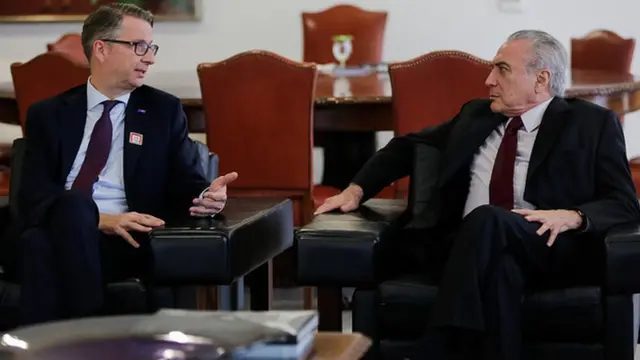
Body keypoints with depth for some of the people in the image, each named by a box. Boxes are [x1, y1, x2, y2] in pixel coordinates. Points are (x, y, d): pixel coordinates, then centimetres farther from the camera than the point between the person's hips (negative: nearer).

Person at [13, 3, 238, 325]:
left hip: (124, 244, 0)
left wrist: (206, 196, -14)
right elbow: (35, 195, 3)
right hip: (54, 236, 0)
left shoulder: (163, 110, 17)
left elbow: (186, 183, 13)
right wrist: (102, 219, -15)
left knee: (71, 207, -35)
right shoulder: (49, 114, 15)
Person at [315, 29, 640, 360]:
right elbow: (407, 147, 30)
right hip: (474, 247, 3)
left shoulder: (592, 124, 10)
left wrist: (574, 216, -18)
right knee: (500, 266, -35)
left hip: (550, 248, -3)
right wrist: (356, 189, 13)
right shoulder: (476, 115, 23)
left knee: (486, 219, -35)